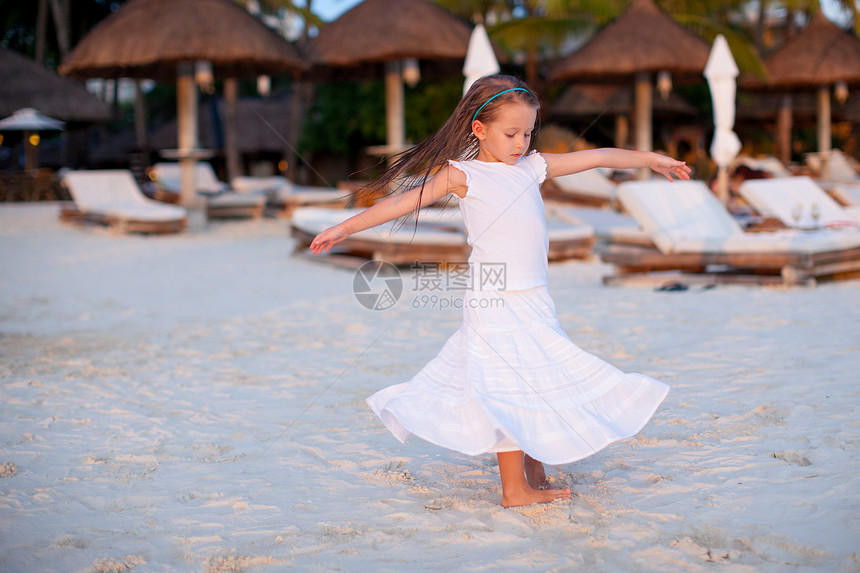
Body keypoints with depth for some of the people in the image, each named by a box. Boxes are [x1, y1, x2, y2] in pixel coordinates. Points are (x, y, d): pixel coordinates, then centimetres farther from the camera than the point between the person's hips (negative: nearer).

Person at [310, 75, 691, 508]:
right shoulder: (462, 174, -4)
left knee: (538, 384, 11)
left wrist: (650, 159, 23)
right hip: (496, 303, -6)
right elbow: (404, 201, -5)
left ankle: (535, 478, 24)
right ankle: (515, 490, 7)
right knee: (511, 391, -4)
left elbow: (595, 157, 18)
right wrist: (344, 228, -7)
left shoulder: (533, 166, 11)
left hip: (532, 300, 6)